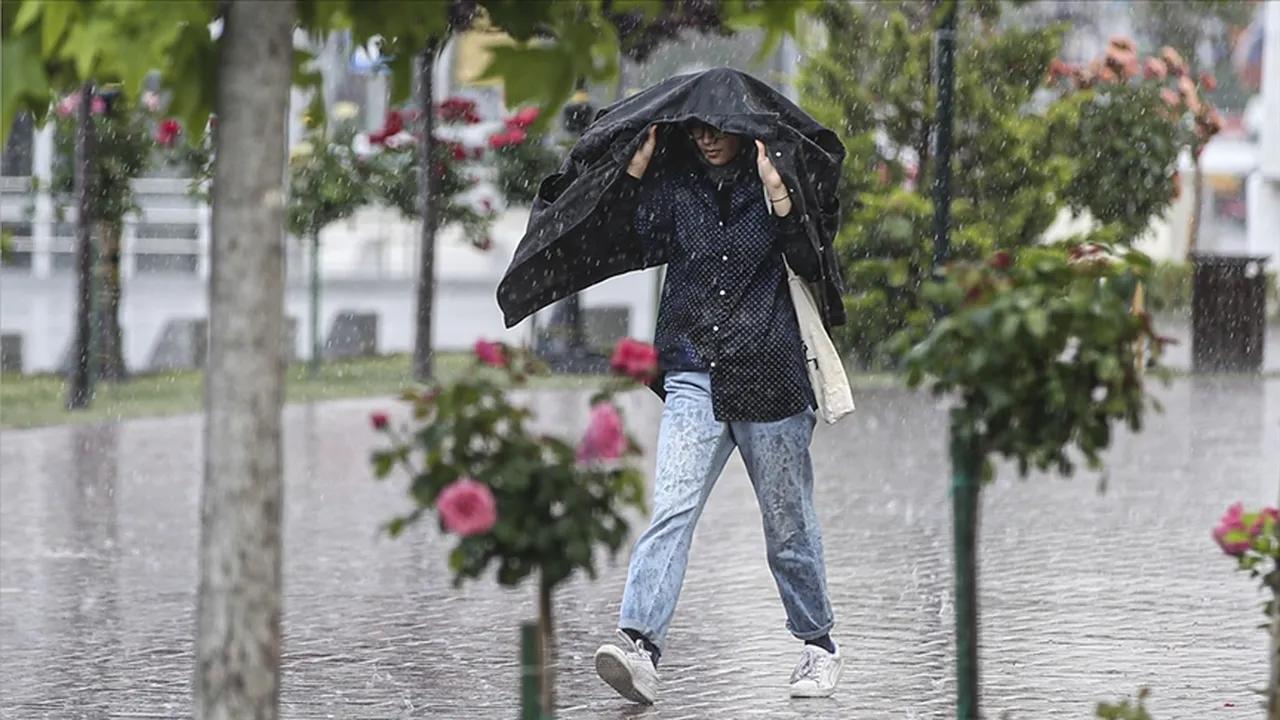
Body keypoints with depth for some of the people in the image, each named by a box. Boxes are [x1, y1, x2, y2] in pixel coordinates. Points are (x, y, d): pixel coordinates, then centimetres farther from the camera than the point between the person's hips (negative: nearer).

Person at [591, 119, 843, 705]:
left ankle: (818, 645, 25)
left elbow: (808, 258, -10)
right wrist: (639, 164, -9)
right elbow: (645, 233, -7)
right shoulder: (677, 183, 9)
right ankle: (639, 645, -25)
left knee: (788, 525, 8)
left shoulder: (773, 180, 2)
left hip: (769, 376, -2)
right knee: (670, 510, -15)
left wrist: (776, 190, -21)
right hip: (694, 376, 2)